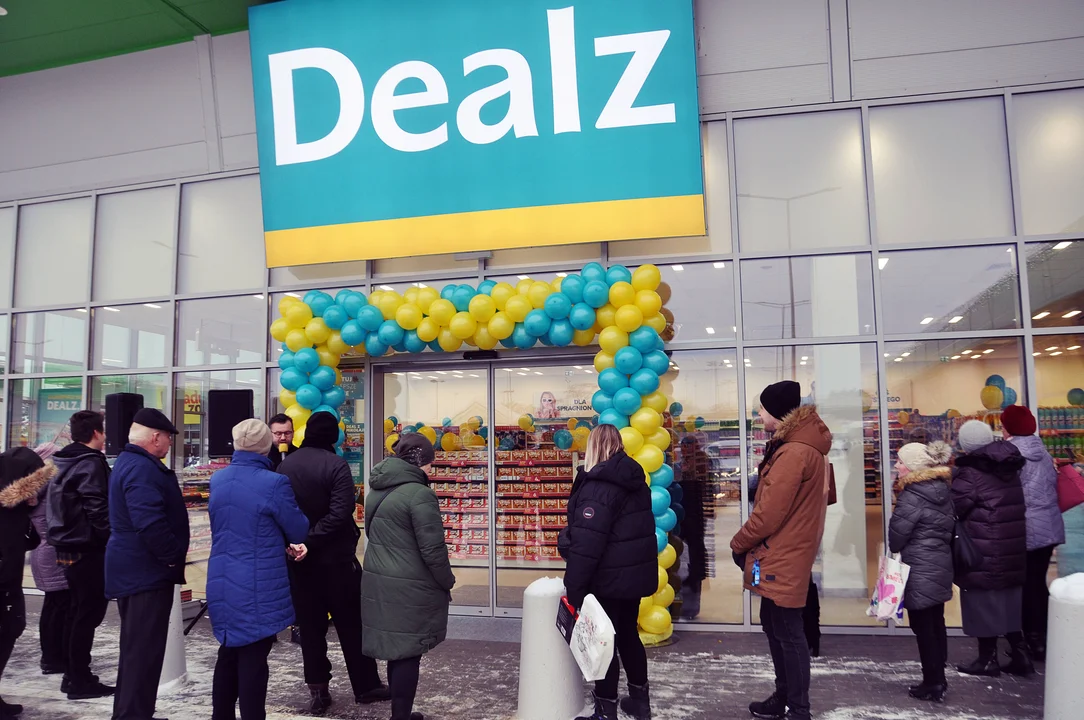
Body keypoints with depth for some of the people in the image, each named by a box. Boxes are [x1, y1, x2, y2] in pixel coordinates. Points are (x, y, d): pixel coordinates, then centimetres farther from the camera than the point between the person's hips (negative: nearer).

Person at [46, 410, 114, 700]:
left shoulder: (63, 462, 12)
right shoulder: (91, 463, -17)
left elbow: (59, 506, 18)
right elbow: (97, 510, -21)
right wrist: (110, 541, -11)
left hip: (67, 547, 9)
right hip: (88, 549, -9)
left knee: (77, 611, 17)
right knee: (88, 614, -2)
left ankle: (73, 674, 25)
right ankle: (80, 681, 5)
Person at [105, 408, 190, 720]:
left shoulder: (130, 462, 15)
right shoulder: (142, 468, -21)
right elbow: (150, 523, -30)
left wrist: (169, 557, 19)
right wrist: (173, 558, -18)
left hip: (136, 569, 11)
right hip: (146, 571, -11)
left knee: (137, 648, 19)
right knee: (144, 650, -4)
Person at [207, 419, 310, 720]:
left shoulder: (217, 479, 4)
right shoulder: (274, 483, -19)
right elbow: (299, 531, -8)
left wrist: (282, 545, 11)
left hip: (223, 584, 7)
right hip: (258, 588, -7)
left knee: (229, 654, 20)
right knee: (253, 659, 3)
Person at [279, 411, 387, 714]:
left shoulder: (285, 465, 2)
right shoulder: (336, 464, -14)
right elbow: (340, 513, -23)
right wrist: (311, 539, -18)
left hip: (298, 559, 5)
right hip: (336, 556, -4)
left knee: (309, 625, 12)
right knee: (351, 624, 6)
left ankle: (318, 690, 15)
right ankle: (366, 686, 15)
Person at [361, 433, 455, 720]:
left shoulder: (378, 490, 9)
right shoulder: (419, 494, -18)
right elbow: (432, 549, -17)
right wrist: (447, 582, -4)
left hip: (378, 582, 8)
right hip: (409, 588, -8)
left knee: (396, 650, 17)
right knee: (407, 653, 3)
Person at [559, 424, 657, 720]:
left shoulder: (598, 486, -20)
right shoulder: (635, 480, 7)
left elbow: (586, 544, -24)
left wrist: (573, 590, -20)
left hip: (609, 579, -8)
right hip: (635, 573, 8)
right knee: (627, 635, 21)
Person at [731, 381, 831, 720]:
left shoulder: (793, 453, -22)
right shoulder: (802, 446, 11)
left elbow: (769, 512, -23)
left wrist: (739, 543, -8)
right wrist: (750, 544, 13)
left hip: (782, 558, -10)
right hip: (781, 555, 10)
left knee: (788, 633, 1)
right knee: (775, 626, 20)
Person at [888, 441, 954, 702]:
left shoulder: (913, 496, -20)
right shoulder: (942, 489, 7)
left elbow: (897, 534, -15)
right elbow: (946, 529, 14)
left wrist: (895, 550, 5)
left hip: (920, 571, -9)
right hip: (940, 566, 9)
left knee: (922, 627, 1)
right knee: (936, 623, 16)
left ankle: (933, 684, 8)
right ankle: (938, 679, 26)